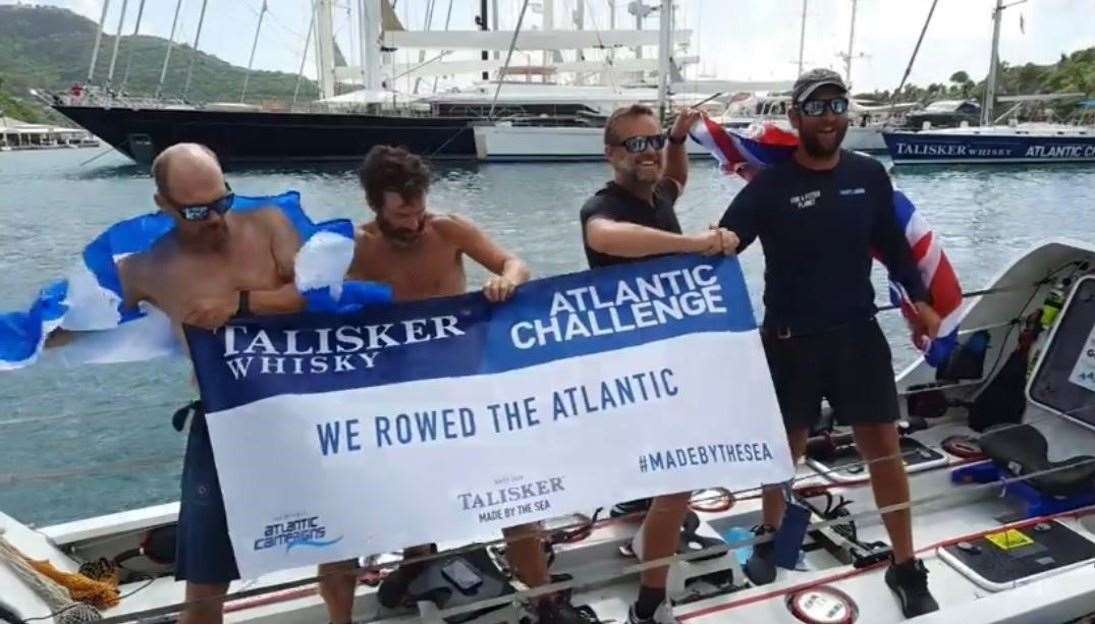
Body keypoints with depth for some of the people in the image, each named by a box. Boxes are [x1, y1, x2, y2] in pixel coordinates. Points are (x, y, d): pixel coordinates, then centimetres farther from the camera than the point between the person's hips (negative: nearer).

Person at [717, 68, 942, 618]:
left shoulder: (869, 175, 4)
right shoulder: (770, 185, -7)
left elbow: (892, 244, 14)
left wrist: (920, 301, 7)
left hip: (858, 332, 3)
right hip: (790, 339, -2)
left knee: (884, 447, 3)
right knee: (786, 446, 11)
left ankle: (905, 568, 19)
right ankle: (770, 537, 35)